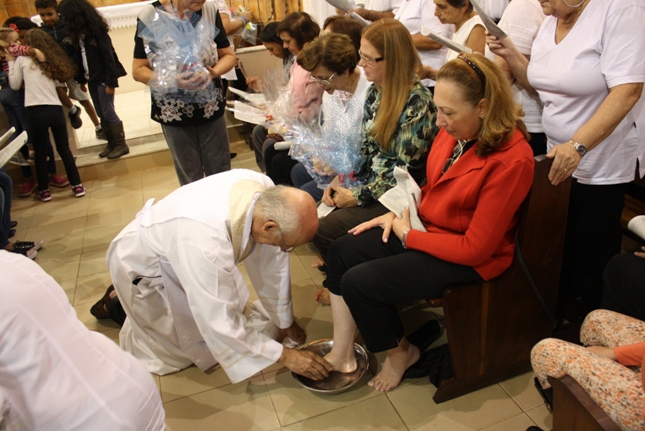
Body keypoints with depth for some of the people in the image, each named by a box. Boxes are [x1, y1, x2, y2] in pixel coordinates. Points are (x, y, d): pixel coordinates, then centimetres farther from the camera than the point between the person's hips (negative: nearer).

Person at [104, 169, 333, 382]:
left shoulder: (266, 192, -26)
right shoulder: (207, 240, -45)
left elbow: (272, 261, -12)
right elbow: (221, 324, -34)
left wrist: (286, 322, 0)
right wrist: (284, 356, -23)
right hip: (144, 266, -6)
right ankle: (117, 304, 27)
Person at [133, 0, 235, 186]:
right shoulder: (149, 15, -11)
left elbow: (229, 55, 2)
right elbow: (138, 70, -9)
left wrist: (214, 72, -20)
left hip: (211, 108, 2)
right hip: (174, 112, -2)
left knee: (221, 173, 10)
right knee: (190, 180, 10)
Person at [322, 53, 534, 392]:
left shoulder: (511, 160, -26)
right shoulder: (453, 131, -5)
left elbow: (475, 248, -23)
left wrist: (406, 234, -16)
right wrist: (398, 213, -4)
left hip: (469, 260, -8)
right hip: (425, 227, 8)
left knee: (359, 282, -16)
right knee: (341, 250, -2)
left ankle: (401, 352, 13)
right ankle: (341, 355, 7)